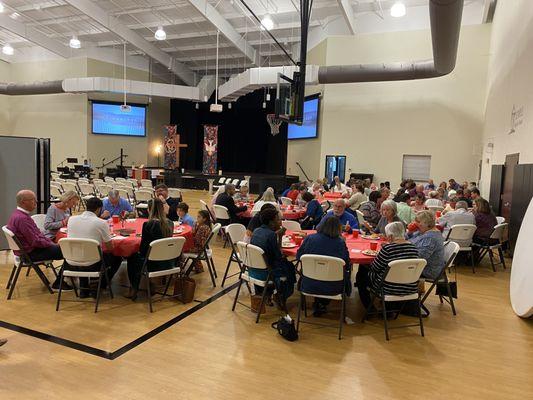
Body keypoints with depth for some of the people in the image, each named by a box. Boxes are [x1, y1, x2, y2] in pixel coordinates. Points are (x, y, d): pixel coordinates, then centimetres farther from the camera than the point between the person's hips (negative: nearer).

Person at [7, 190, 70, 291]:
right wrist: (51, 244, -11)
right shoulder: (22, 218, -26)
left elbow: (37, 233, 14)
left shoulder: (18, 214, 10)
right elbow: (35, 241, -25)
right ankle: (58, 284, 0)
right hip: (30, 254, -11)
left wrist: (50, 242, 4)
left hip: (29, 248, 11)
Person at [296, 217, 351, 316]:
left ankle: (318, 304, 34)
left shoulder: (309, 238, -6)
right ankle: (321, 304, 28)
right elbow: (347, 265, -3)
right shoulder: (340, 242, -11)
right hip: (332, 288, -2)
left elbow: (298, 257, 3)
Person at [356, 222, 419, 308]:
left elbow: (374, 268, -11)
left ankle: (369, 308, 26)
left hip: (389, 289, -7)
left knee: (360, 274, 16)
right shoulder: (413, 247, -3)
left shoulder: (387, 248, -22)